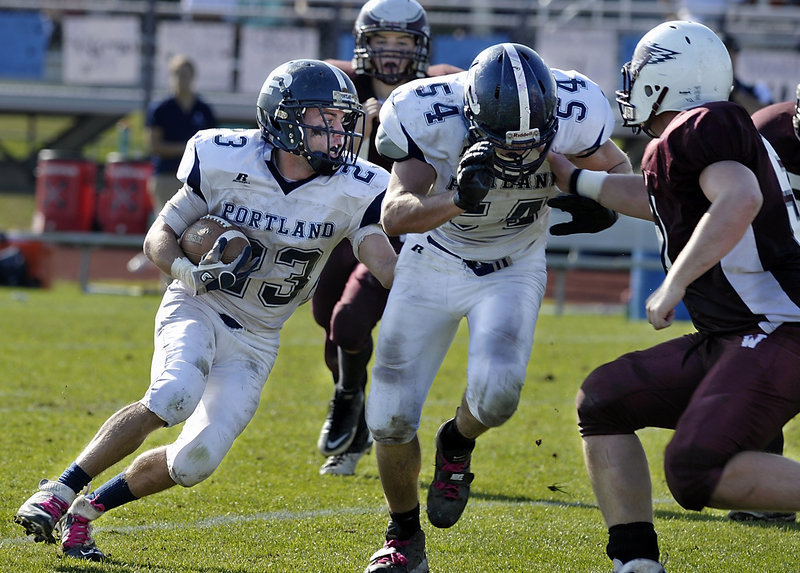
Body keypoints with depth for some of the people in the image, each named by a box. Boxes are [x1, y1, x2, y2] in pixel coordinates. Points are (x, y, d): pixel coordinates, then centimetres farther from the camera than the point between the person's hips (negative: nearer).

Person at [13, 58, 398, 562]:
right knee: (171, 400, -33)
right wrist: (191, 271, -25)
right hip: (197, 309, -3)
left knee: (195, 463, -11)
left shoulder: (351, 192, -11)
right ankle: (57, 493, -19)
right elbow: (160, 236, -5)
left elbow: (389, 269, -14)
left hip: (255, 341, 3)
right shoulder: (227, 163, -14)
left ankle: (90, 507, 13)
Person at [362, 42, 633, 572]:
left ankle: (457, 446, 9)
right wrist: (457, 199, -53)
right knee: (391, 419, -4)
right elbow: (395, 216, -34)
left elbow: (617, 169, -3)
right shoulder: (430, 117, -29)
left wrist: (603, 204, -26)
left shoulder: (572, 112, -24)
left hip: (513, 272, 0)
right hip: (433, 267, 0)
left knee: (497, 389, -28)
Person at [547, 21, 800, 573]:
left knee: (697, 474, -24)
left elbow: (739, 199, -29)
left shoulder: (699, 129, -11)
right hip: (730, 340, 10)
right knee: (603, 402, 13)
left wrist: (676, 283, -27)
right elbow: (657, 199, 37)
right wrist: (574, 179, 44)